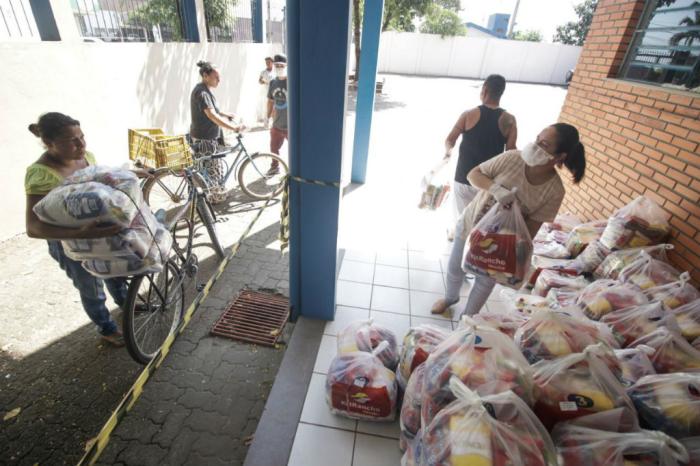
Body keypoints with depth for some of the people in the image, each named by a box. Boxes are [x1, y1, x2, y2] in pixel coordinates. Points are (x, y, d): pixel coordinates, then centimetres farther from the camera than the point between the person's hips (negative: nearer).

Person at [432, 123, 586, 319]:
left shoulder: (554, 191, -22)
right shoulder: (512, 157, -21)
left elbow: (531, 229, -16)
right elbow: (473, 174, -15)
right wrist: (495, 188, -33)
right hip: (469, 224, 1)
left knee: (485, 283, 18)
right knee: (455, 269, 20)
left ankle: (467, 316, 46)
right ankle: (450, 297, 53)